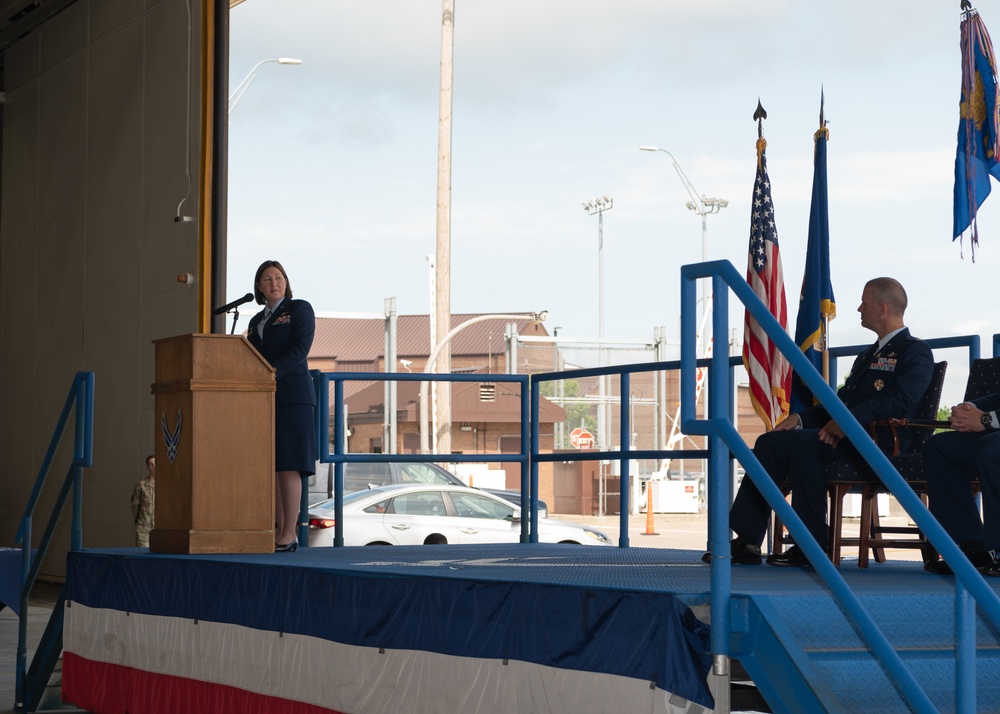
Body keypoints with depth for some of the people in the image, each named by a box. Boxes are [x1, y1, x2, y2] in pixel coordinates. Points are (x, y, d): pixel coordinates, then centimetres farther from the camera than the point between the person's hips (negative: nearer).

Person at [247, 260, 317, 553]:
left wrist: (271, 374, -22)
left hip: (291, 395, -7)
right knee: (270, 468, 2)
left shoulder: (300, 309, 3)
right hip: (263, 400, 7)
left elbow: (301, 348, -11)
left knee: (288, 465, -12)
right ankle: (278, 533, 4)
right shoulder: (257, 321, 22)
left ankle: (289, 535, -14)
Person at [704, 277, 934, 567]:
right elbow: (841, 401, 26)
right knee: (771, 442, -9)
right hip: (847, 436, 9)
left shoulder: (915, 352, 0)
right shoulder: (868, 355, 31)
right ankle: (747, 541, -16)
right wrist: (800, 418, 8)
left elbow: (901, 401, -18)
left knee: (803, 443, -32)